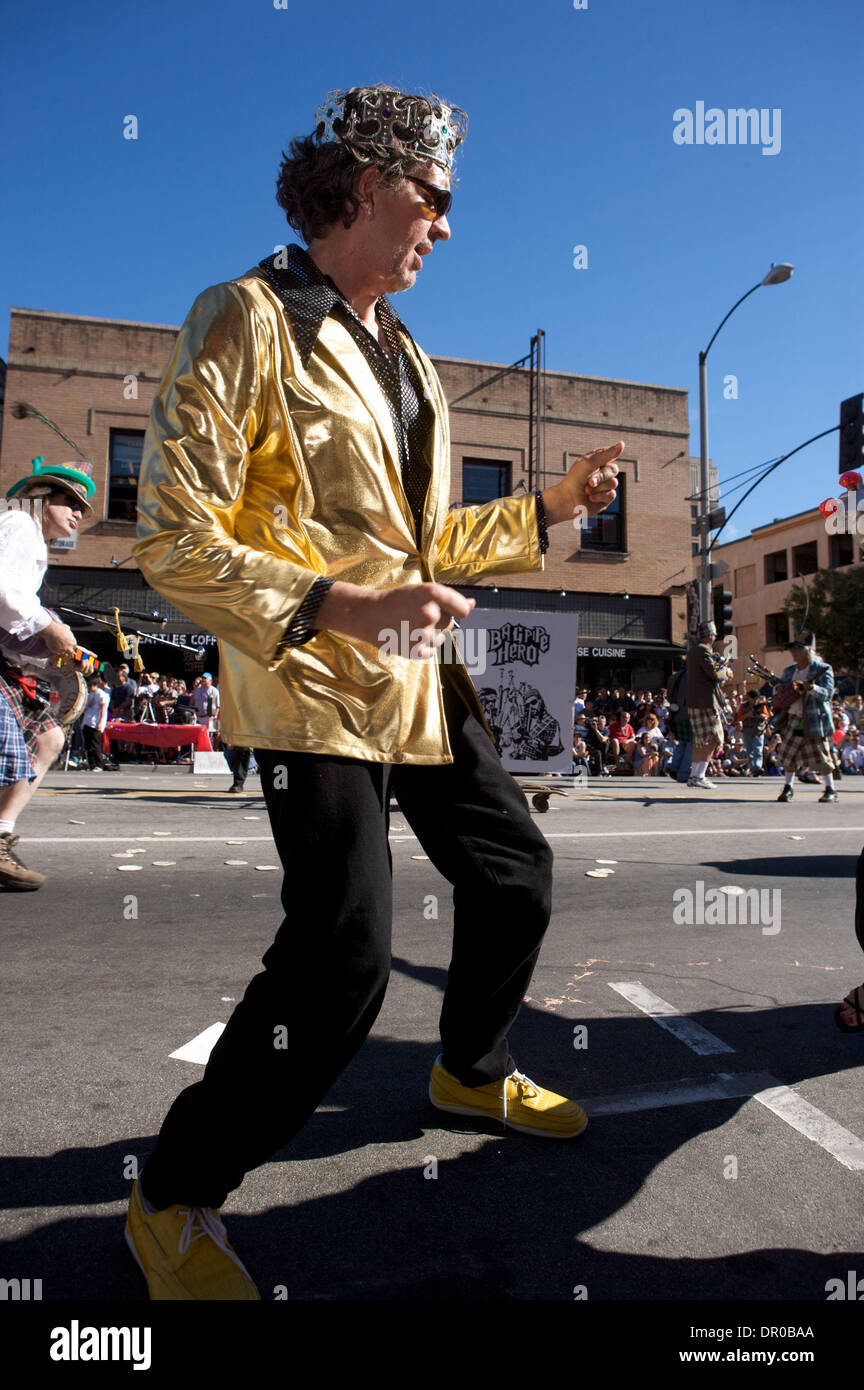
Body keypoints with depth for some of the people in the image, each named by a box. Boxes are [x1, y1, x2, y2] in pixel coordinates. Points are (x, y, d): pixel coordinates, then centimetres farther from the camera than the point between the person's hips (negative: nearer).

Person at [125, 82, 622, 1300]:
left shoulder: (404, 356, 21)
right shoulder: (247, 320, -5)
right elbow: (174, 538, -14)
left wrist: (550, 508, 15)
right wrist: (334, 607, -25)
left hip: (423, 681, 9)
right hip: (313, 687, -9)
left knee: (515, 874, 12)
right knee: (345, 951, -15)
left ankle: (473, 1072, 39)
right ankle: (175, 1201, 9)